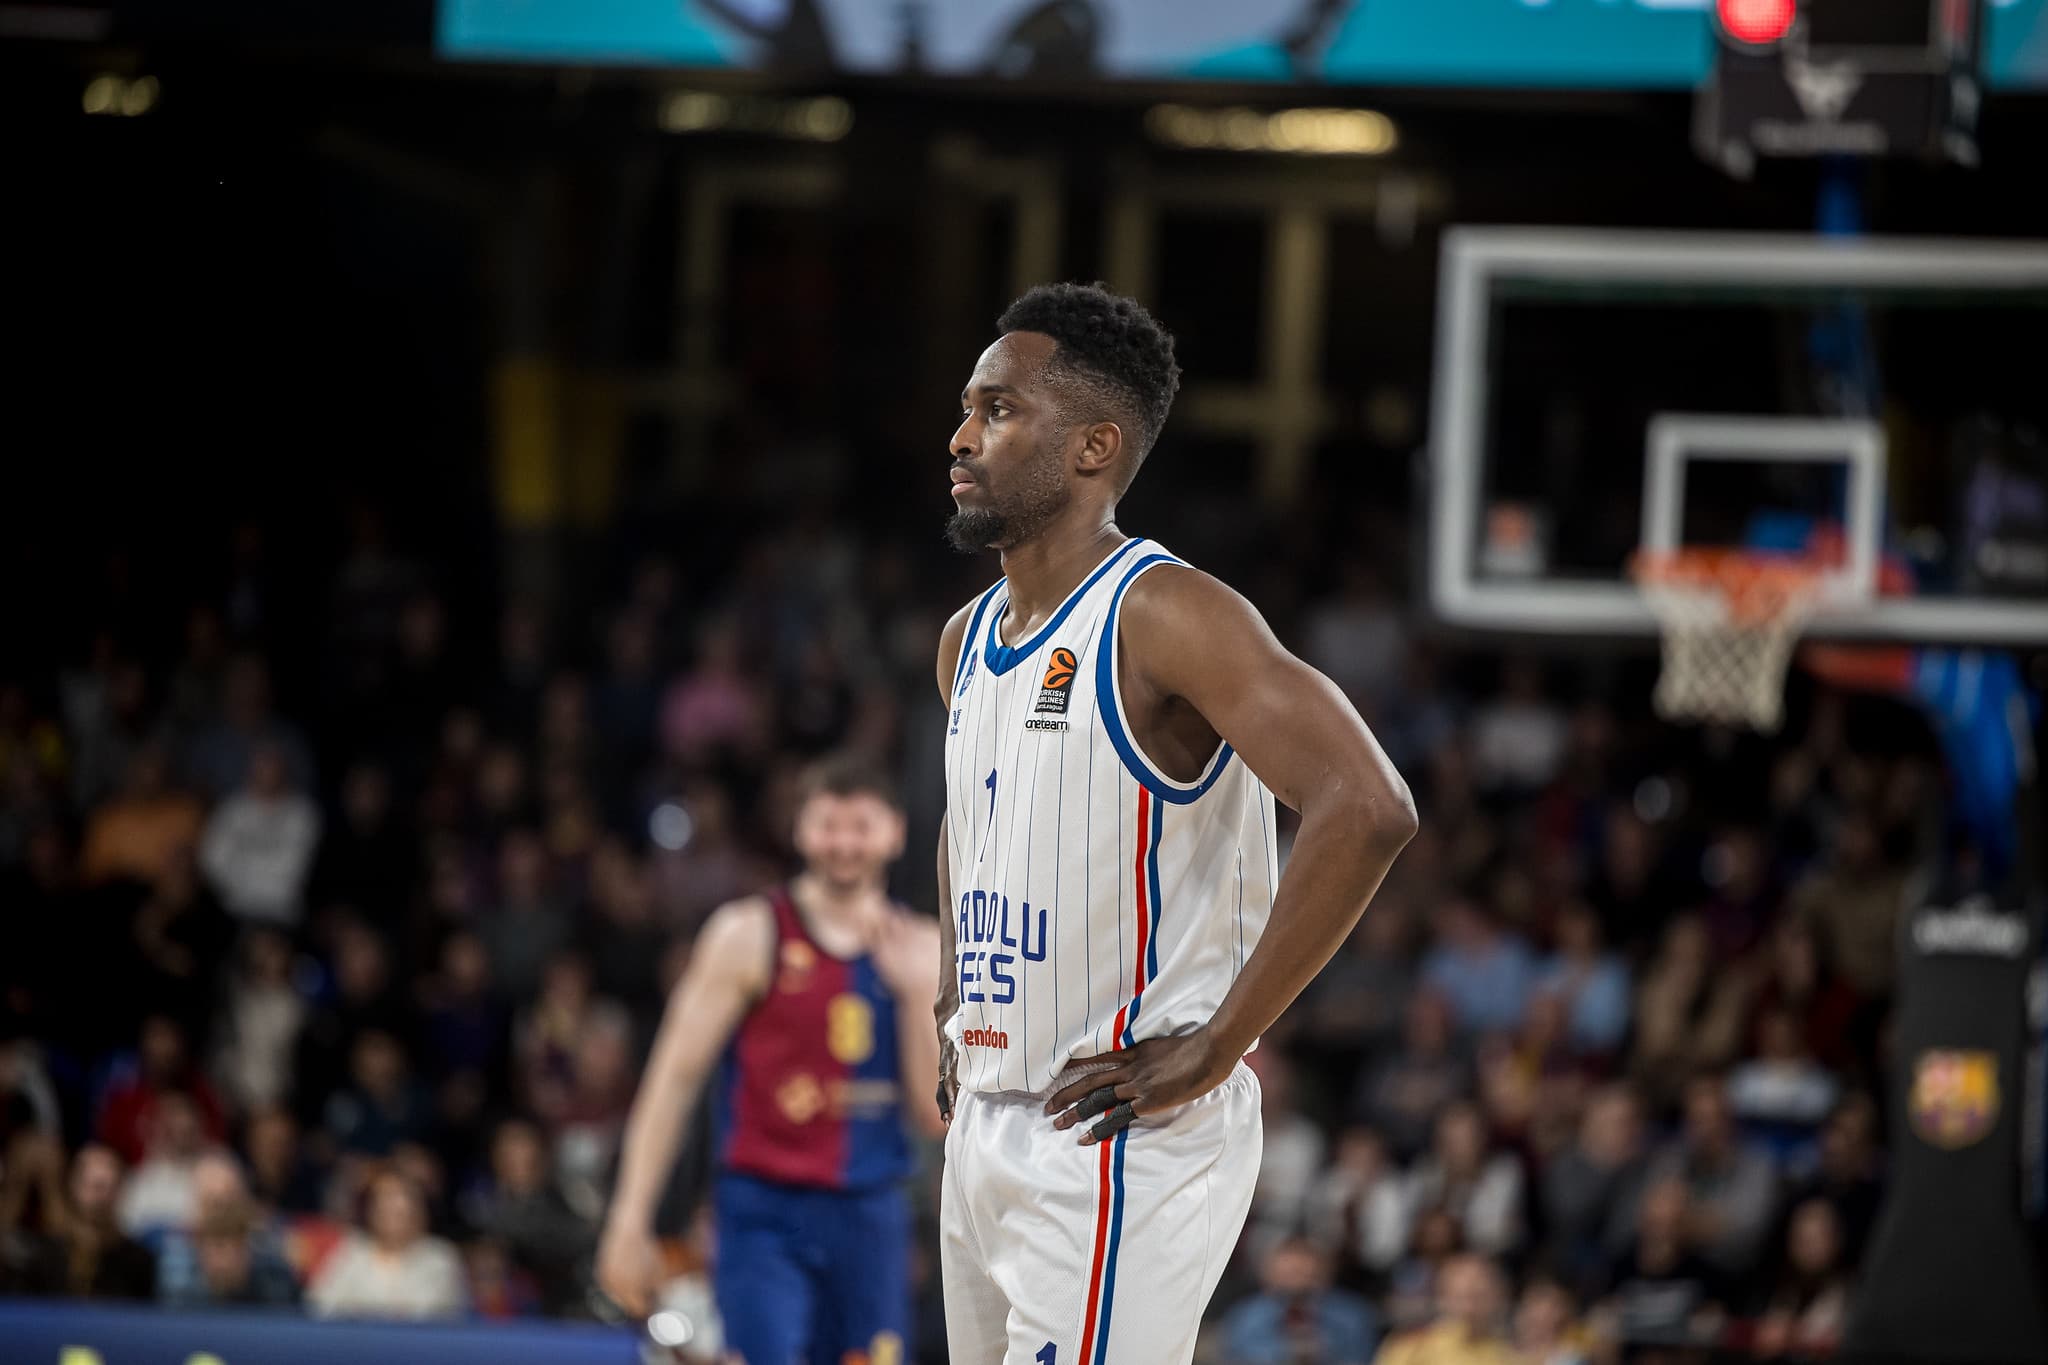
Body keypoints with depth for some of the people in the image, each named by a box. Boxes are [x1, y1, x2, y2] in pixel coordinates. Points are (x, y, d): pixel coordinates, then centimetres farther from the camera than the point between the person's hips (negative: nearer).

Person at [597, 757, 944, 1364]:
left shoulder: (920, 951, 9)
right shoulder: (751, 934, -2)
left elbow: (937, 1114, 6)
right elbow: (675, 1075, -3)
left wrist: (916, 993, -7)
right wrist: (630, 1218, -8)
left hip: (870, 1219, 4)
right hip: (767, 1215, -4)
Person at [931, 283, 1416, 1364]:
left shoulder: (1164, 618, -15)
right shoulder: (969, 641, 13)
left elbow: (1366, 811, -25)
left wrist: (1213, 1049, -22)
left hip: (1125, 1143, -9)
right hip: (987, 1140, 9)